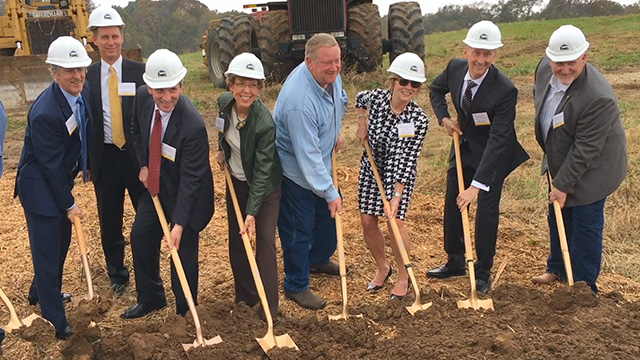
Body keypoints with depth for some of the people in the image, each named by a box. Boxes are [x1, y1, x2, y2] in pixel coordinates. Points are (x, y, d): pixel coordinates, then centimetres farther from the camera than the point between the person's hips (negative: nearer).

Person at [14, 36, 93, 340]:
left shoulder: (81, 93, -5)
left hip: (62, 180, 9)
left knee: (61, 243, 20)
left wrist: (85, 166, 19)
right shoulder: (45, 113, -30)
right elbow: (51, 165, -23)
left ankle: (41, 292, 43)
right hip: (40, 187, -8)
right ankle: (54, 317, 17)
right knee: (47, 249, 2)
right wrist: (68, 204, -15)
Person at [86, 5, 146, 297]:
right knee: (110, 223, 11)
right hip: (104, 158, 2)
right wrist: (87, 161, 4)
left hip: (138, 156, -2)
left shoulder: (140, 72, -3)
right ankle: (117, 276, 28)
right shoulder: (87, 77, 2)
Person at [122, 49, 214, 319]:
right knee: (141, 238, 15)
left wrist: (179, 223, -29)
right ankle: (150, 298, 38)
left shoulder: (193, 126, -34)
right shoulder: (142, 97, -14)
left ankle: (186, 313, 25)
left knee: (183, 251, 3)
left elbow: (191, 178, -29)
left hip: (185, 194, -7)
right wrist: (142, 165, -2)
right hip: (154, 184, 7)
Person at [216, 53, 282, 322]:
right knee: (236, 238, 12)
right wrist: (222, 150, 6)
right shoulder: (224, 102, -14)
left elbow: (262, 171, -28)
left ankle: (269, 307, 6)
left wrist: (252, 213, -28)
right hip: (236, 181, 6)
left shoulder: (265, 123, -31)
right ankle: (245, 294, 30)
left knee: (265, 241, -5)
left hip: (265, 187, -6)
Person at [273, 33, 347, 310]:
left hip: (321, 161, 9)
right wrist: (330, 192, -31)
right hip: (295, 171, -9)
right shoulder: (299, 101, -38)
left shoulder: (330, 74, -11)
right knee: (299, 230, 3)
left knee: (328, 212, 24)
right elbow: (307, 154, -35)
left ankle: (319, 260, 49)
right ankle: (296, 286, 23)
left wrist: (335, 133, 19)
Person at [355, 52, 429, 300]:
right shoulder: (377, 98, -15)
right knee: (367, 222, 5)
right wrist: (361, 124, 0)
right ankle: (382, 268, 29)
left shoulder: (419, 120, -23)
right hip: (371, 167, 4)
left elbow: (406, 160, -24)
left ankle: (403, 275, 12)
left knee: (395, 222, -12)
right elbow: (360, 99, 12)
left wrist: (396, 196, -28)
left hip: (400, 174, -3)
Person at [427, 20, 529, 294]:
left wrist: (477, 184, -38)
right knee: (452, 205, 12)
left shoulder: (505, 90, -31)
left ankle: (483, 273, 20)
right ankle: (455, 262, 32)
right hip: (463, 146, 6)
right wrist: (443, 117, -7)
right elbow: (436, 89, 10)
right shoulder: (455, 68, -14)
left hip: (492, 154, -5)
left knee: (486, 211, 0)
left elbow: (498, 140, -33)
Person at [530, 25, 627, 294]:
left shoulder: (599, 98, -34)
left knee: (585, 226, 4)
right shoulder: (544, 68, -11)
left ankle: (585, 286, 21)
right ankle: (557, 269, 41)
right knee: (558, 218, 21)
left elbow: (585, 149, -28)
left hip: (590, 170, -8)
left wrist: (563, 184, -21)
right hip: (559, 161, 8)